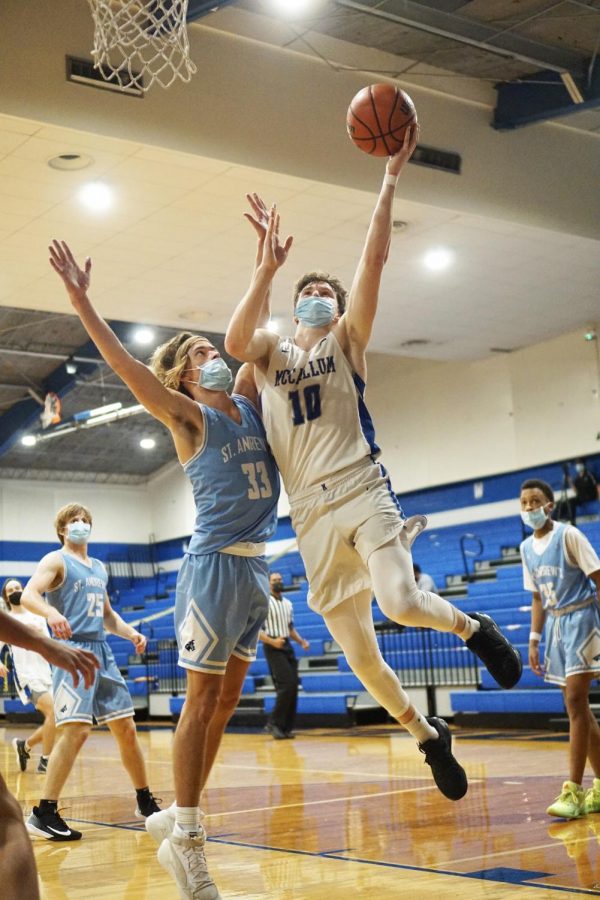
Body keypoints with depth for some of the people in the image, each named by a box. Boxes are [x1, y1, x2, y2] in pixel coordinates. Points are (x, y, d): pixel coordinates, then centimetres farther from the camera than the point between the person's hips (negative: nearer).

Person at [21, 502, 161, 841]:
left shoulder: (99, 568, 20)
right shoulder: (57, 560, -1)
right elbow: (28, 595, -18)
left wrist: (131, 632, 10)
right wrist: (51, 612, -39)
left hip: (102, 651, 7)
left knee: (126, 728, 9)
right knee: (77, 730, -19)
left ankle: (145, 801, 24)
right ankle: (44, 814, -13)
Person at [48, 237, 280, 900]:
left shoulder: (246, 403, 13)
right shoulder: (188, 415, -3)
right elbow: (124, 366, -14)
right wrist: (81, 302, -23)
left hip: (255, 568, 7)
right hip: (215, 564, -7)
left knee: (226, 701, 9)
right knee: (203, 699, -4)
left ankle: (176, 817, 21)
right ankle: (185, 840, 3)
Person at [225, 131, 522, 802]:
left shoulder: (346, 341, 11)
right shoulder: (270, 353, 16)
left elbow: (374, 258, -2)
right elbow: (234, 340, -10)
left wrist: (390, 179, -7)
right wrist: (267, 269, -14)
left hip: (363, 494, -3)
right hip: (312, 517, 3)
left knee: (401, 603, -28)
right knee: (360, 656, 4)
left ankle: (474, 627, 5)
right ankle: (427, 735, 27)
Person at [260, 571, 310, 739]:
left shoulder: (288, 604, 16)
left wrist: (301, 641, 9)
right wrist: (272, 641, -24)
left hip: (287, 646, 7)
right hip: (273, 647, -7)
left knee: (293, 687, 3)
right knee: (286, 685, -17)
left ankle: (287, 727, 9)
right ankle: (274, 723, -6)